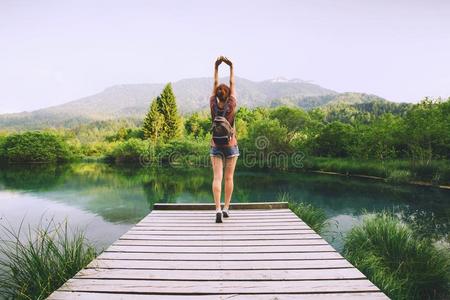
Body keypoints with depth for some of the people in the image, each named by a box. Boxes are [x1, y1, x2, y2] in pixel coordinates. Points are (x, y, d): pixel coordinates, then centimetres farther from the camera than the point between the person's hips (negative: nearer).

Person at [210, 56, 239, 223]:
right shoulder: (232, 105, -9)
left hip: (216, 146, 1)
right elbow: (232, 84, 1)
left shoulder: (213, 105, -6)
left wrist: (216, 67, 9)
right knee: (229, 178, 8)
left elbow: (215, 84, 3)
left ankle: (218, 209, -14)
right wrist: (231, 67, 9)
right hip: (231, 146, -1)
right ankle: (226, 208, 14)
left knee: (217, 177, -3)